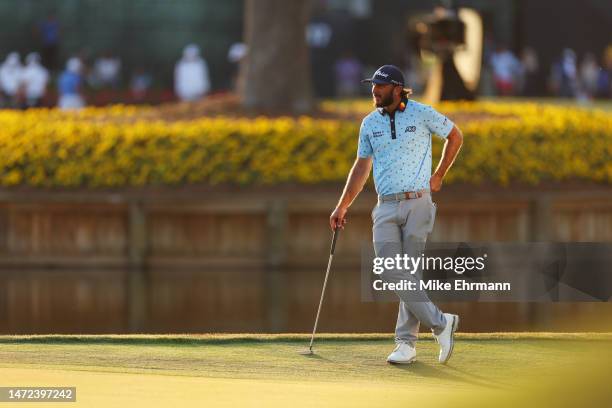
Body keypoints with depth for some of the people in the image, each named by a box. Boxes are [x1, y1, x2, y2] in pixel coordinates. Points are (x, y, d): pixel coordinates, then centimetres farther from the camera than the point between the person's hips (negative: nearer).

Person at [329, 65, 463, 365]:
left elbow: (455, 137, 13)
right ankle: (439, 323, -4)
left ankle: (406, 342, 0)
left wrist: (438, 176, 11)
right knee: (390, 272, -11)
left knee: (409, 272, -6)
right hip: (386, 207, 4)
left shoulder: (422, 114, -1)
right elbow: (361, 166, 17)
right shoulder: (370, 123, 11)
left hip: (418, 203, -4)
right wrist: (342, 206, 14)